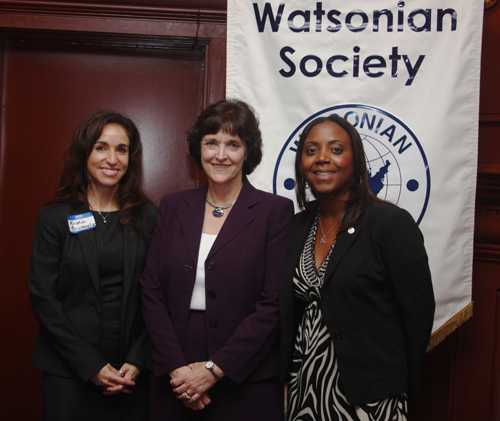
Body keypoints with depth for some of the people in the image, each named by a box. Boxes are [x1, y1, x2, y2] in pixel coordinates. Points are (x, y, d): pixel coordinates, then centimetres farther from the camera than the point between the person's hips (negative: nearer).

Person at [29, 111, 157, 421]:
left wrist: (137, 361, -8)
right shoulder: (55, 217, -3)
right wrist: (90, 365, -11)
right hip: (69, 370, -1)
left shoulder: (146, 216, 1)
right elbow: (44, 297, -6)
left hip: (132, 371, 2)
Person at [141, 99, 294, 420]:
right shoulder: (174, 207, 5)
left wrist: (215, 368, -13)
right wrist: (176, 366, -8)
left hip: (246, 383, -3)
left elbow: (273, 303, -11)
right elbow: (152, 291, 1)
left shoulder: (275, 211, -6)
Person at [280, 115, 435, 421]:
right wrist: (289, 372, 5)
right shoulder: (298, 226, 3)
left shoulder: (392, 222, -13)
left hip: (368, 392, -5)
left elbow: (418, 314, -10)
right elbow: (290, 312, 9)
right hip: (305, 386, 5)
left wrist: (402, 390, -3)